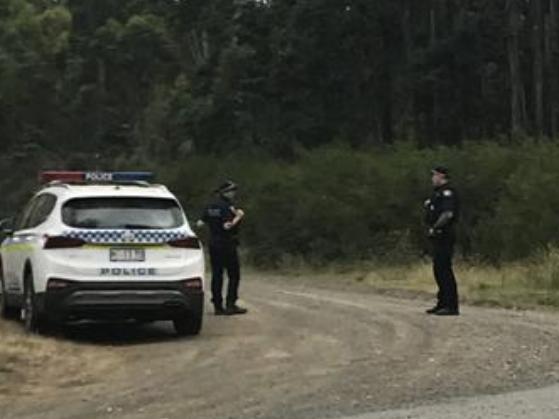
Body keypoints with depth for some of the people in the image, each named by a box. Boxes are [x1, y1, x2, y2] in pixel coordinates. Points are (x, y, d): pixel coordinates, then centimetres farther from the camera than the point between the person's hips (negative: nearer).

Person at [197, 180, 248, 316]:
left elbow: (200, 223, 10)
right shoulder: (227, 207, -14)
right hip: (227, 245, -7)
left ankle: (218, 306, 8)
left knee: (217, 275, 8)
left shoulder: (210, 207, 8)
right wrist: (238, 217, -16)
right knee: (234, 275, 1)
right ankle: (230, 305, -3)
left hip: (214, 244, 7)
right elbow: (227, 226, -24)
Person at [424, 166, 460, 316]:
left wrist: (434, 228, -19)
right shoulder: (438, 192, 20)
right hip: (438, 237, 11)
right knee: (438, 269, 13)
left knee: (444, 269, -12)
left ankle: (452, 306, -12)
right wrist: (432, 229, 13)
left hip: (444, 236, -11)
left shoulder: (447, 192, -12)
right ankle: (443, 303, 20)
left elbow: (448, 213, -23)